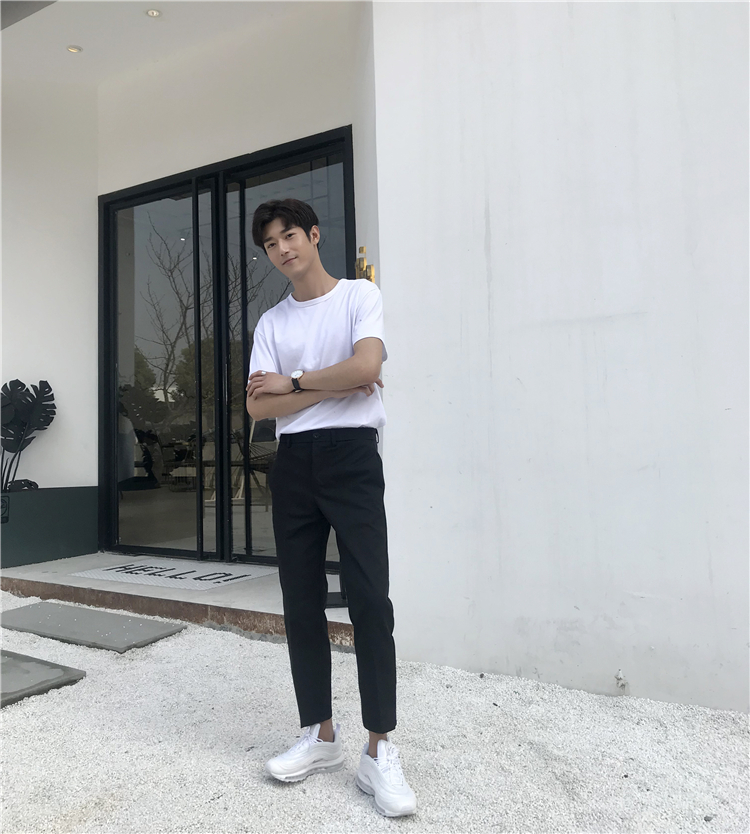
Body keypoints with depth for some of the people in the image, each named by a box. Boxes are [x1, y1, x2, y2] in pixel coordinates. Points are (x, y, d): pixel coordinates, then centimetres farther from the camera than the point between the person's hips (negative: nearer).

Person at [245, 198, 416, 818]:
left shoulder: (360, 295, 4)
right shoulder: (271, 322, 14)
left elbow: (365, 366, -14)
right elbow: (259, 406, 3)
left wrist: (291, 381, -3)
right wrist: (330, 388, -7)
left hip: (352, 453, -4)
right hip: (293, 462, 5)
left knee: (369, 599, -8)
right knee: (301, 602, 7)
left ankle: (380, 751, 4)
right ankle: (321, 735, 22)